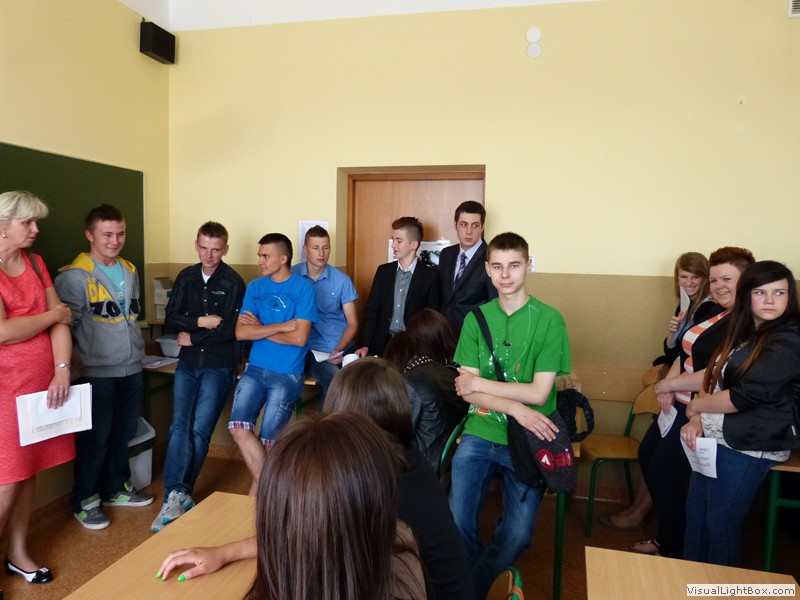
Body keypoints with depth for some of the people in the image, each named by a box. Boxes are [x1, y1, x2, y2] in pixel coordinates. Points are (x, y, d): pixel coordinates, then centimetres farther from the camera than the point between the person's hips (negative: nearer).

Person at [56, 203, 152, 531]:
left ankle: (117, 489, 33)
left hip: (131, 369, 6)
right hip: (97, 374, -6)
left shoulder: (130, 271, 10)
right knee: (94, 440, 3)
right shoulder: (74, 277, -12)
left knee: (122, 434, 16)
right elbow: (65, 327, -12)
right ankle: (84, 501, 21)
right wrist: (82, 359, -10)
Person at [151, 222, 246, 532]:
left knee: (200, 430, -3)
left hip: (219, 366, -4)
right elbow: (171, 318, 2)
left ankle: (177, 495, 10)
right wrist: (202, 322, -13)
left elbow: (232, 328, -14)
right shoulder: (186, 277, 8)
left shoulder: (233, 282, -6)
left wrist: (192, 337, -7)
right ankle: (177, 496, -12)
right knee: (179, 427, -9)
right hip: (188, 364, 4)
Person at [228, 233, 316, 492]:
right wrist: (281, 326, -12)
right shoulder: (254, 287, 7)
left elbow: (299, 337, -14)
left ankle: (260, 485, 28)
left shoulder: (303, 288, -7)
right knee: (238, 427, -12)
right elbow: (241, 332, -2)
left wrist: (260, 328, -5)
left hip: (287, 375, -4)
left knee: (267, 440, 3)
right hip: (256, 369, 4)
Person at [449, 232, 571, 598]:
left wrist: (478, 382, -7)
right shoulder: (476, 319, 4)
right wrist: (514, 408, -16)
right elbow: (464, 390, -2)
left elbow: (538, 392, -10)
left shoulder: (549, 320, -5)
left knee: (517, 535, -11)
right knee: (456, 523, -10)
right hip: (480, 434, 2)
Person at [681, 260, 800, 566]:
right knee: (695, 515, 15)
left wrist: (695, 406, -7)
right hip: (715, 437, 8)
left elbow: (746, 396, -22)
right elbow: (715, 380, 12)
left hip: (748, 445, -8)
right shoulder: (742, 333, 12)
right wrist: (697, 420, -4)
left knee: (721, 524, 5)